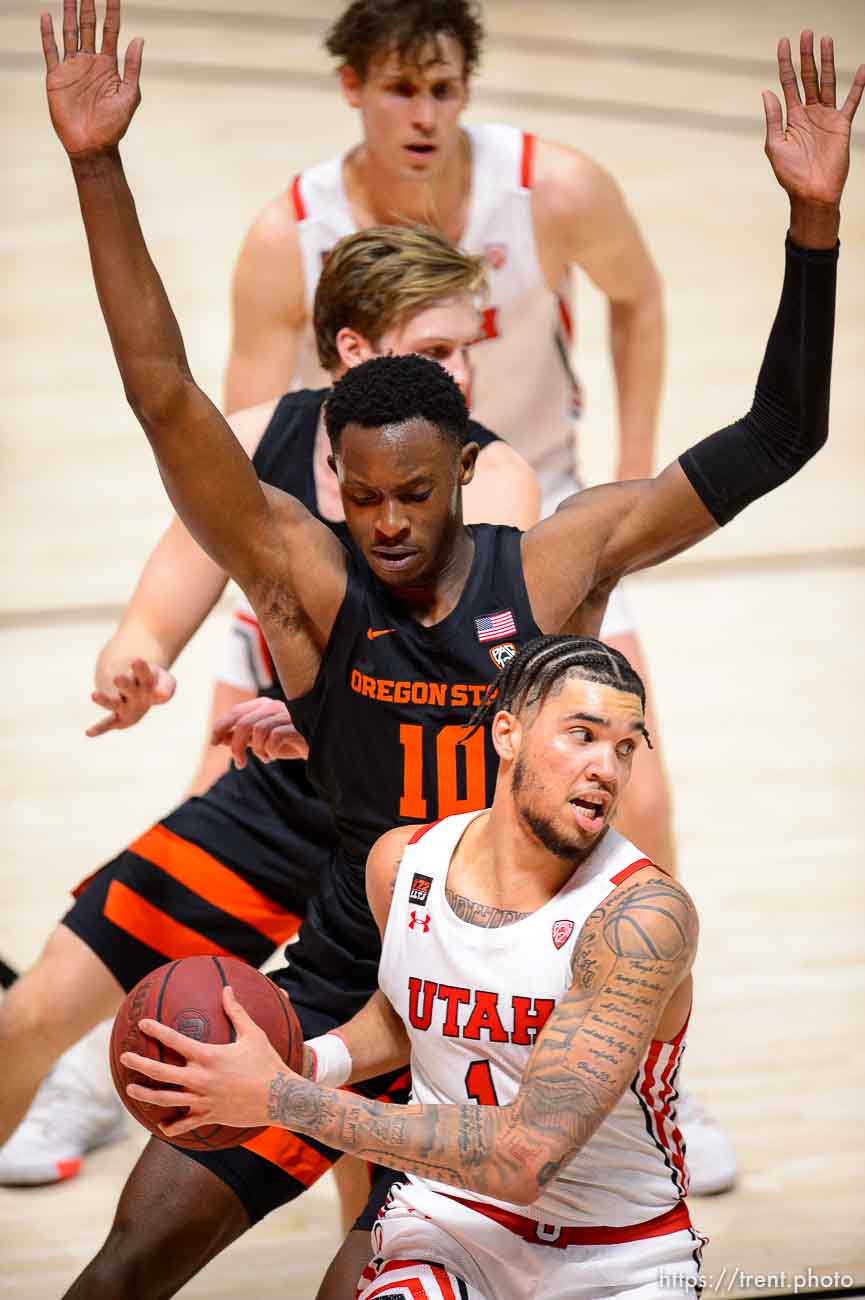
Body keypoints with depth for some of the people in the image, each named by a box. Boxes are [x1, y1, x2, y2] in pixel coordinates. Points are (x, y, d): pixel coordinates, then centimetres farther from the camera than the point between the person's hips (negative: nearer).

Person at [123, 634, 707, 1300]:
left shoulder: (646, 913, -23)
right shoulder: (401, 863, -5)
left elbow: (525, 1157, -29)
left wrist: (284, 1098, -28)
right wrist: (309, 1064, -3)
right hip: (450, 1222, 1)